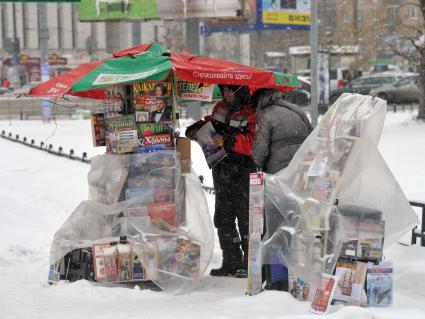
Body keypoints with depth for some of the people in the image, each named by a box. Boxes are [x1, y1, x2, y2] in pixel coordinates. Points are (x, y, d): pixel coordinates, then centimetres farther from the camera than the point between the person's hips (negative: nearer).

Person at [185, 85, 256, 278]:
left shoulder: (251, 112, -13)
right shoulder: (220, 108, 11)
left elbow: (252, 142, -23)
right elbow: (212, 123, 31)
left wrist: (227, 140, -31)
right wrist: (197, 129, 12)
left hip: (243, 174, -8)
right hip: (222, 170, 8)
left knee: (245, 218, -5)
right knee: (223, 218, 11)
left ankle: (250, 263, 3)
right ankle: (232, 262, 19)